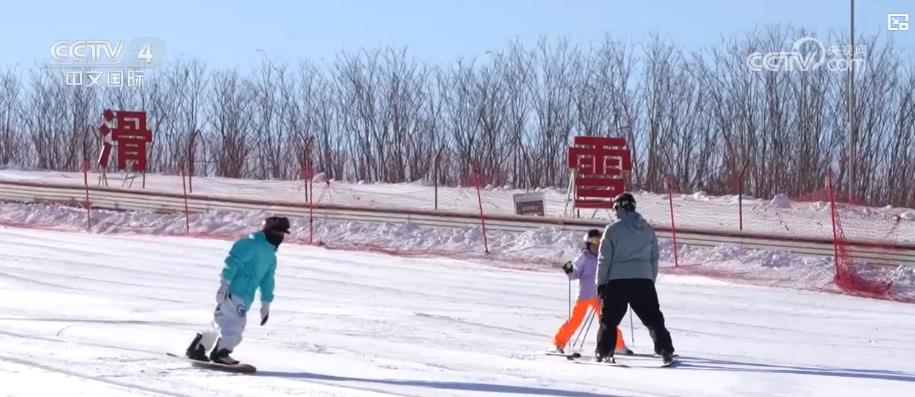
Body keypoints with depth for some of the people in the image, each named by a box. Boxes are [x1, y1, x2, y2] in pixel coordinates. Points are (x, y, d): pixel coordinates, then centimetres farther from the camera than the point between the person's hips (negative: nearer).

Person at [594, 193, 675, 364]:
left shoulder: (613, 229, -3)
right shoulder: (648, 229, 9)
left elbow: (604, 259, -1)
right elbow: (654, 259, 14)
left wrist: (601, 284, 6)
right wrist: (652, 281, 22)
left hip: (617, 280, -3)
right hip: (644, 280, 3)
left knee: (609, 318, 9)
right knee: (653, 318, 8)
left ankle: (604, 351, 6)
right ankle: (666, 350, 0)